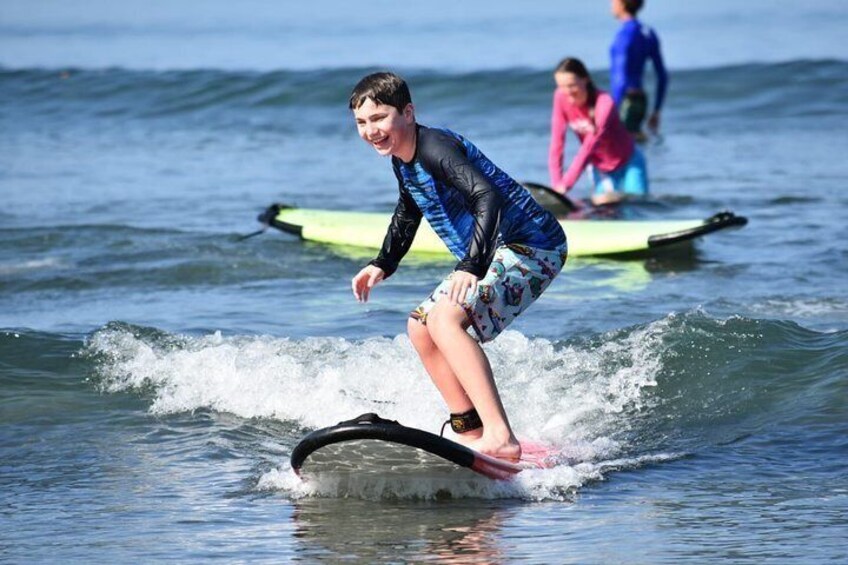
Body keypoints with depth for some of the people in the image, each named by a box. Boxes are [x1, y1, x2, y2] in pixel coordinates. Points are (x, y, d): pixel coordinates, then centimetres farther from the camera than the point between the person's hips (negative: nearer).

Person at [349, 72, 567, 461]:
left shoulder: (435, 148, -21)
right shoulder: (402, 159, 10)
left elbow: (489, 197, -35)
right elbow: (407, 213, 31)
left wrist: (472, 266, -44)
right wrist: (383, 265, 21)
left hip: (531, 246, -11)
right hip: (494, 253, 11)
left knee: (445, 317, -28)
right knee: (421, 327, 14)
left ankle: (500, 438, -36)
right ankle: (471, 434, 16)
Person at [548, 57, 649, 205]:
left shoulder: (604, 103, -30)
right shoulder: (561, 97, -17)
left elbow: (590, 145, -35)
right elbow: (557, 142, -17)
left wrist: (566, 184, -39)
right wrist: (556, 184, -25)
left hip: (627, 162, -3)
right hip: (599, 166, 3)